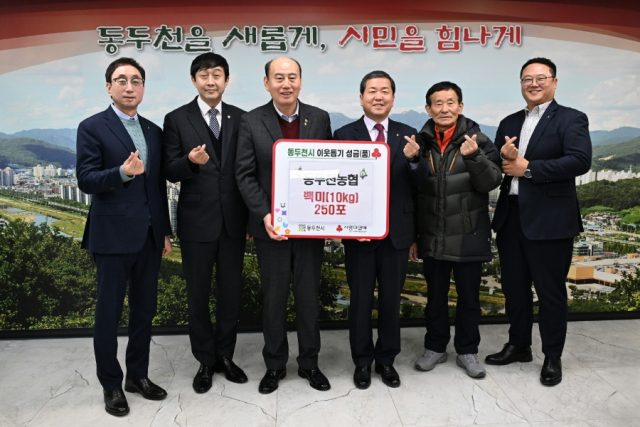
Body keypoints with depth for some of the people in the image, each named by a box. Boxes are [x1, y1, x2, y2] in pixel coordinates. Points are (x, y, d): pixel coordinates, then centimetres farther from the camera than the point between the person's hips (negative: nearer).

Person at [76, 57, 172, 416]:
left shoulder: (154, 131, 12)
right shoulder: (93, 127, -4)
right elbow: (86, 180, -11)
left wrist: (166, 232, 12)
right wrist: (122, 172, -29)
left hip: (149, 235, 5)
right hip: (113, 235, -5)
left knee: (145, 309, 13)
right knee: (109, 312, 6)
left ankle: (138, 375, 29)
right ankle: (111, 384, 22)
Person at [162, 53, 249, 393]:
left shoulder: (241, 118, 5)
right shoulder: (176, 119, -1)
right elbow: (170, 172, -4)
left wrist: (252, 217, 4)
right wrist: (190, 160, -26)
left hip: (233, 220, 2)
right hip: (196, 221, -2)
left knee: (231, 292, 11)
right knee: (198, 294, 9)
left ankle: (225, 355, 29)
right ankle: (205, 361, 26)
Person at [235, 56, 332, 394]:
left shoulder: (320, 119, 2)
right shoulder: (251, 122, -2)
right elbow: (245, 175, -5)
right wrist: (265, 215, -16)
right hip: (272, 225, -1)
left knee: (309, 296, 12)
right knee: (274, 297, 10)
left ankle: (309, 363, 29)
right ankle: (274, 365, 28)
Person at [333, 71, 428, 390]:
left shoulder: (408, 135, 4)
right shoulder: (344, 134, -2)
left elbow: (419, 183, -2)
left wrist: (414, 158, -22)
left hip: (397, 231, 2)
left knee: (392, 299, 13)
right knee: (360, 300, 11)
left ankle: (386, 359, 31)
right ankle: (362, 361, 28)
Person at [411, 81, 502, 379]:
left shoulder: (478, 141, -4)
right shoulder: (421, 143, 1)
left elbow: (491, 182, -11)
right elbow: (411, 193, 5)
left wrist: (473, 156, -28)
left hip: (468, 236, -1)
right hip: (432, 237, 2)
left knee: (469, 296, 11)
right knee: (435, 296, 14)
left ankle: (467, 351, 28)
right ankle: (435, 347, 31)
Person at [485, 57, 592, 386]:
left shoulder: (570, 119, -4)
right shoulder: (509, 123, 14)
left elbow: (580, 161, -19)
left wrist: (527, 167, -17)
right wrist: (505, 158, -13)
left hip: (549, 220, -6)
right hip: (510, 217, 6)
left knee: (550, 291, 5)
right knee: (514, 287, 15)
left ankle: (552, 357, 22)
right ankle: (518, 346, 33)